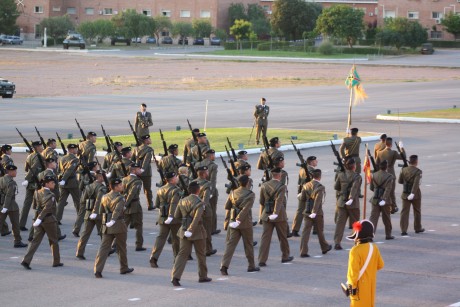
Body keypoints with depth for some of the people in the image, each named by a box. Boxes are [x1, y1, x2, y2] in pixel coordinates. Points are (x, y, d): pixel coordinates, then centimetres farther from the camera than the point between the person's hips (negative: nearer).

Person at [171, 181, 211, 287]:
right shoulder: (199, 203, -14)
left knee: (182, 254, 2)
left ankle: (175, 277, -14)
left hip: (184, 231, 4)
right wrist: (191, 230, -26)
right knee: (201, 254, 14)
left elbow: (176, 216, 10)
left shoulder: (182, 201, 3)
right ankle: (203, 276, 27)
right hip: (197, 231, -4)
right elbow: (197, 218, -26)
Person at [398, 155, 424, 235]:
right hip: (415, 194, -3)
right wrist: (413, 193, -32)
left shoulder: (404, 170, -2)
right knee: (417, 211, 16)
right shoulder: (418, 171, -14)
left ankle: (403, 230, -8)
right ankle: (418, 228, 29)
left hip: (405, 194, 3)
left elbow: (400, 181, 6)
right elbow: (416, 183, -26)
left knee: (405, 212, 1)